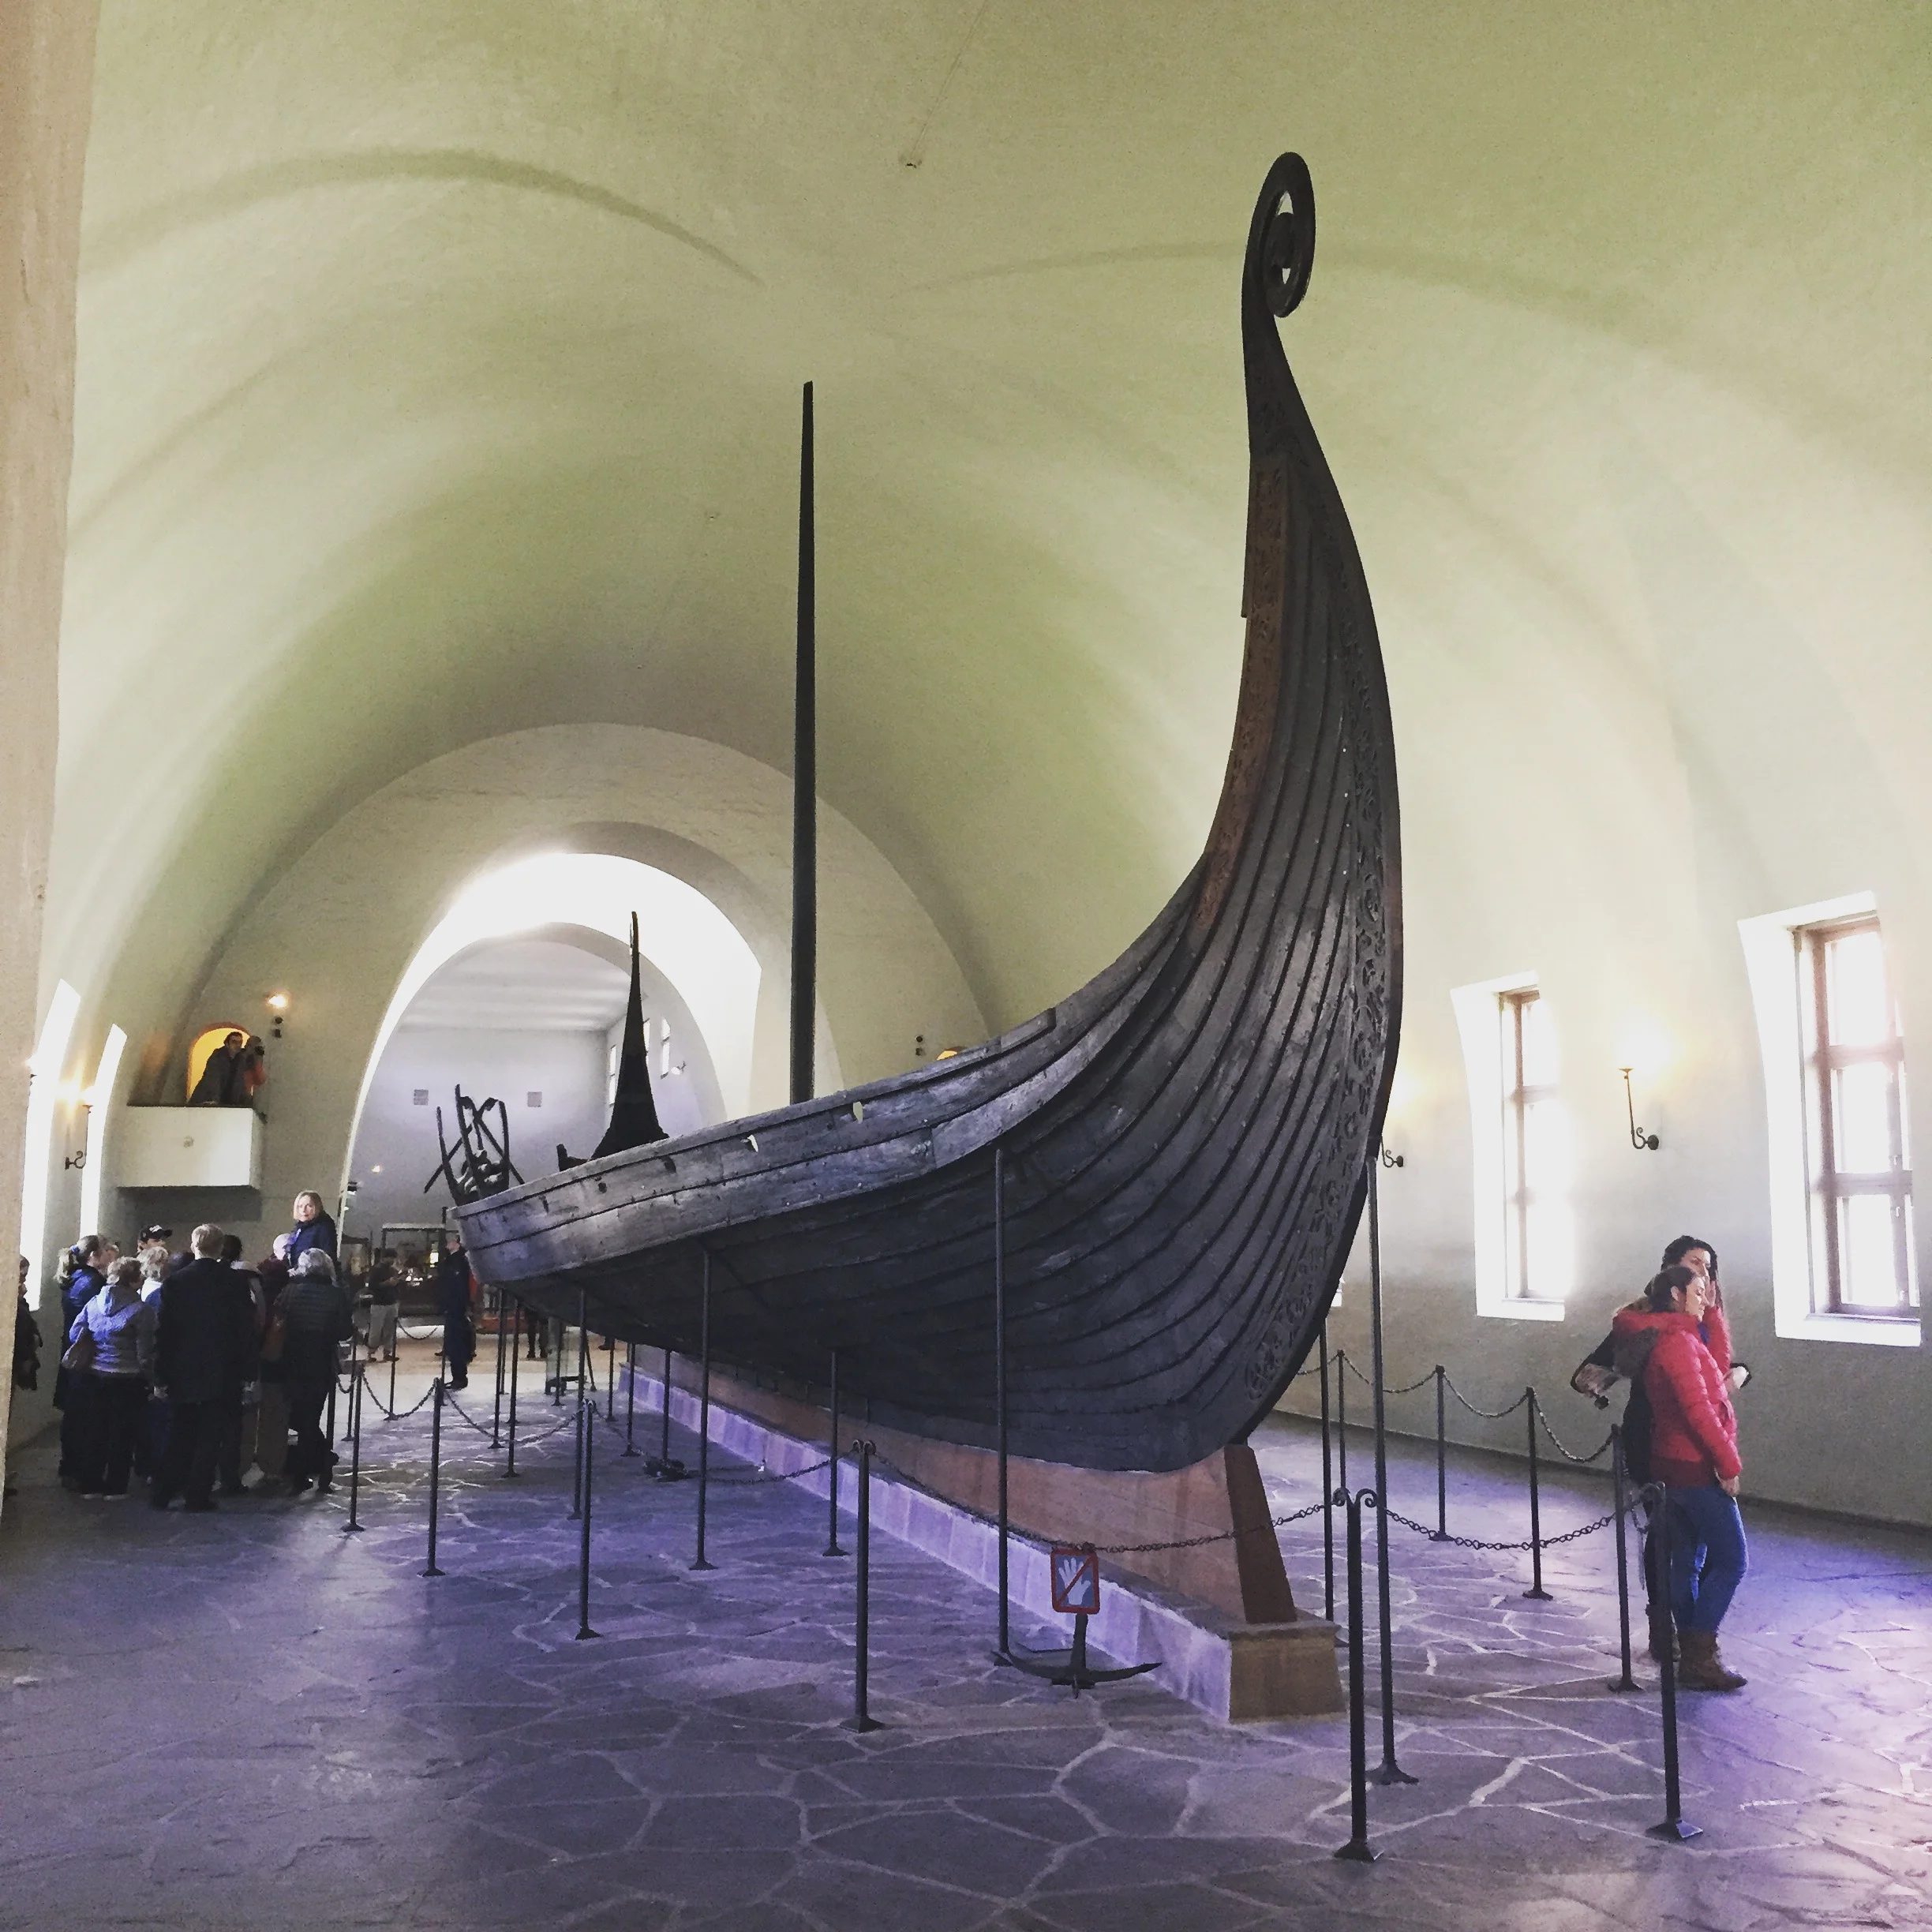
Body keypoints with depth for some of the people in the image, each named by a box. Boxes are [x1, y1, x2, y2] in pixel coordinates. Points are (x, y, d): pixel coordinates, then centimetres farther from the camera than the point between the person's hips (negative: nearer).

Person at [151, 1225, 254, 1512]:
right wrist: (244, 1370, 3)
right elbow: (247, 1329, -5)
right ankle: (198, 1495, 4)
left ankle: (163, 1493, 15)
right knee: (209, 1437, 4)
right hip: (221, 1374, -1)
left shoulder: (174, 1282, -4)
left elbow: (162, 1330, -3)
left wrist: (161, 1373, 3)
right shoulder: (235, 1283, -6)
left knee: (178, 1436, 13)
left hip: (182, 1373, 1)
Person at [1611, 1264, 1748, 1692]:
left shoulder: (1669, 1338, 13)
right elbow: (1698, 1409, -22)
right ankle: (1700, 1657, -4)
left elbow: (1718, 1366, 19)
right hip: (1697, 1468, -10)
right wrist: (1728, 1464, -17)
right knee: (1730, 1562, -4)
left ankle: (1691, 1655, 19)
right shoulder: (1677, 1341, -18)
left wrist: (1712, 1310, 15)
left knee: (1687, 1561, 13)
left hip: (1674, 1466, 10)